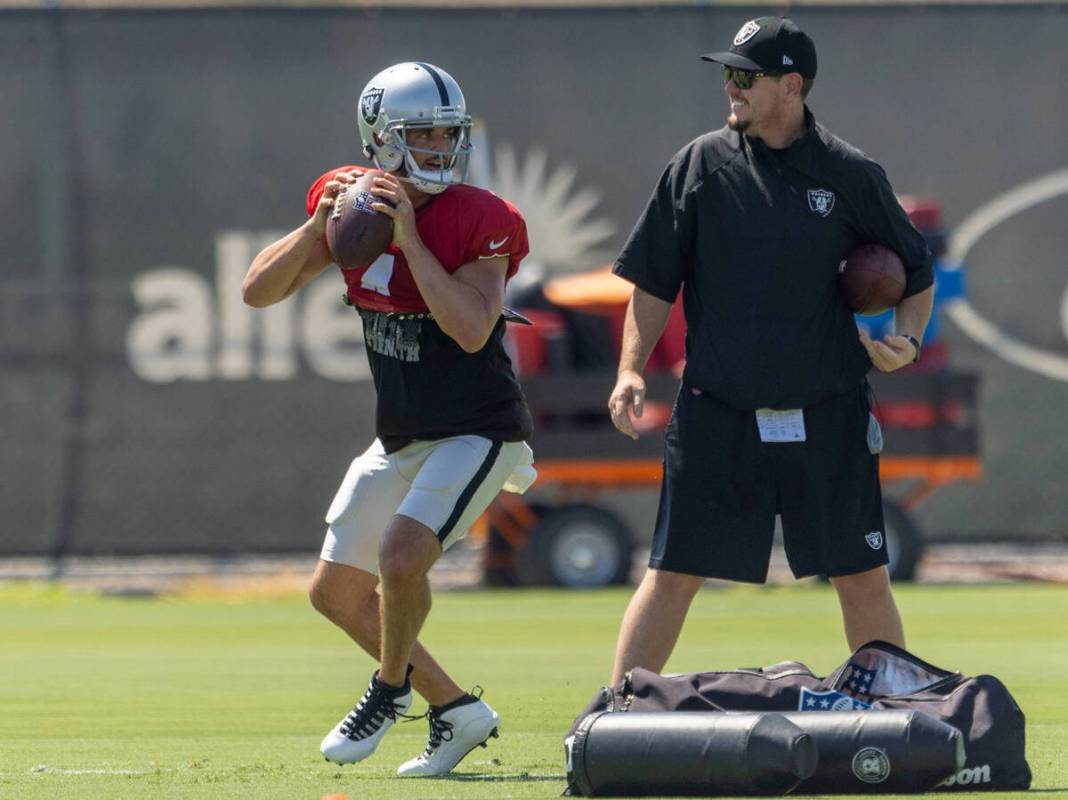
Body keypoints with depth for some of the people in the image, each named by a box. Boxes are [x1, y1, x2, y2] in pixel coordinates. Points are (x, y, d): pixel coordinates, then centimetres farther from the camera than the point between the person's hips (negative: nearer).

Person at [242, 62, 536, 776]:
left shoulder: (479, 222, -19)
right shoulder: (351, 204, -3)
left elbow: (471, 330, -32)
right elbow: (258, 292, -5)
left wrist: (410, 235, -31)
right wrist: (319, 228, -21)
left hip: (478, 433, -7)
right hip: (400, 439, 7)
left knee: (402, 557, -26)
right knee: (337, 593, 11)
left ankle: (391, 689, 2)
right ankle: (458, 712, 22)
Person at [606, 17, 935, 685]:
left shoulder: (853, 176, 1)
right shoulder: (701, 166, 2)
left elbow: (916, 272, 12)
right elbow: (655, 284, 7)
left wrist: (907, 342, -7)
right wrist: (631, 371, -5)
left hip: (827, 416, 0)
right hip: (719, 413, 0)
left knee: (863, 579, 3)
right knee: (673, 574, -1)